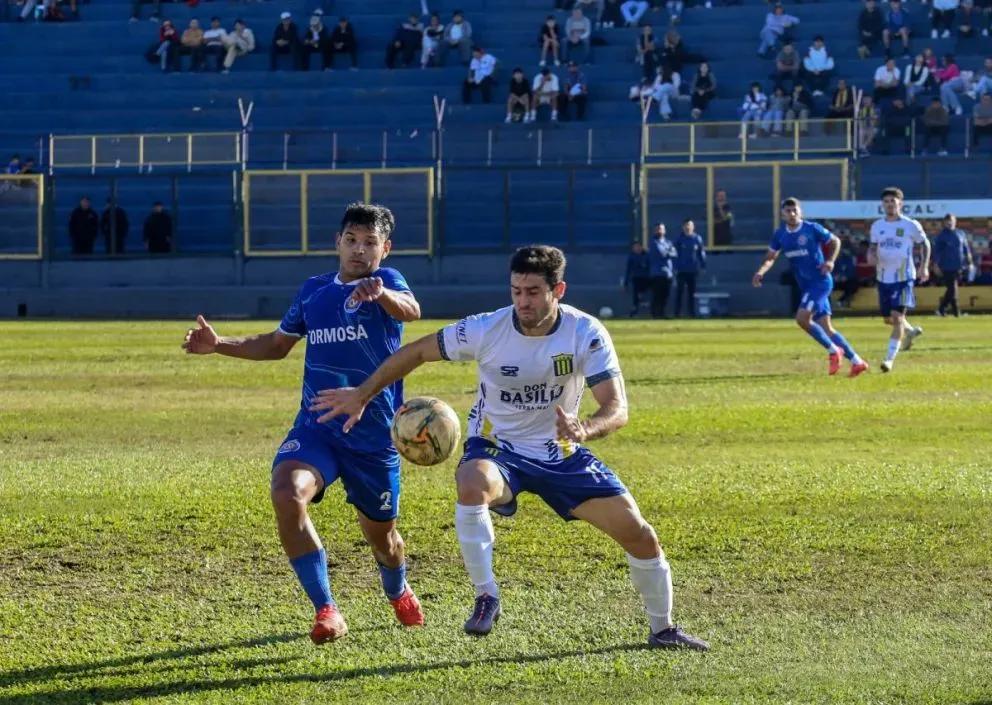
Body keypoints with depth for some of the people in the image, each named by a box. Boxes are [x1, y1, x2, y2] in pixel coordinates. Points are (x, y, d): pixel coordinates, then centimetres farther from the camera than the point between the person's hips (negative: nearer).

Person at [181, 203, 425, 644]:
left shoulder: (387, 281, -7)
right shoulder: (313, 291, 8)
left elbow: (410, 311, -32)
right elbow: (277, 344, 23)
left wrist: (382, 294, -55)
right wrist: (219, 345, 9)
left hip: (374, 437, -2)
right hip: (316, 428, 3)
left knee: (380, 533, 14)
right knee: (286, 495, -27)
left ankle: (398, 593, 51)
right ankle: (326, 611, -20)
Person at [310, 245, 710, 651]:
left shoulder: (586, 334, -19)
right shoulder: (486, 330, -19)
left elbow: (617, 409, -25)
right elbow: (418, 351, -5)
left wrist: (584, 430, -47)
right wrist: (362, 395, -7)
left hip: (561, 454, 2)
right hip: (497, 448, -2)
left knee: (638, 533, -3)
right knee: (471, 487, -39)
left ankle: (663, 630, 21)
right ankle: (486, 599, -23)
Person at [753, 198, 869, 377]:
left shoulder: (812, 229, -8)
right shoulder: (780, 235, 7)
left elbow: (835, 241, 2)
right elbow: (770, 258, 12)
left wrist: (830, 261, -13)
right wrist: (760, 272, -8)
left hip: (820, 281, -7)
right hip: (807, 285, 7)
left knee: (802, 318, -20)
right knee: (826, 329, 5)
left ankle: (833, 350, -5)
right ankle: (857, 362, 12)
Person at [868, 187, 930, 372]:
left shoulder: (911, 225, -5)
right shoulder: (877, 226, 5)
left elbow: (925, 244, 7)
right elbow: (872, 247, 14)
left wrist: (924, 267, -1)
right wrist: (871, 256, -10)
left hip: (904, 277, -5)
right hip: (884, 278, 5)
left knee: (897, 316, -16)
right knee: (888, 319, 15)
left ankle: (890, 358, -15)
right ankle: (911, 331, 47)